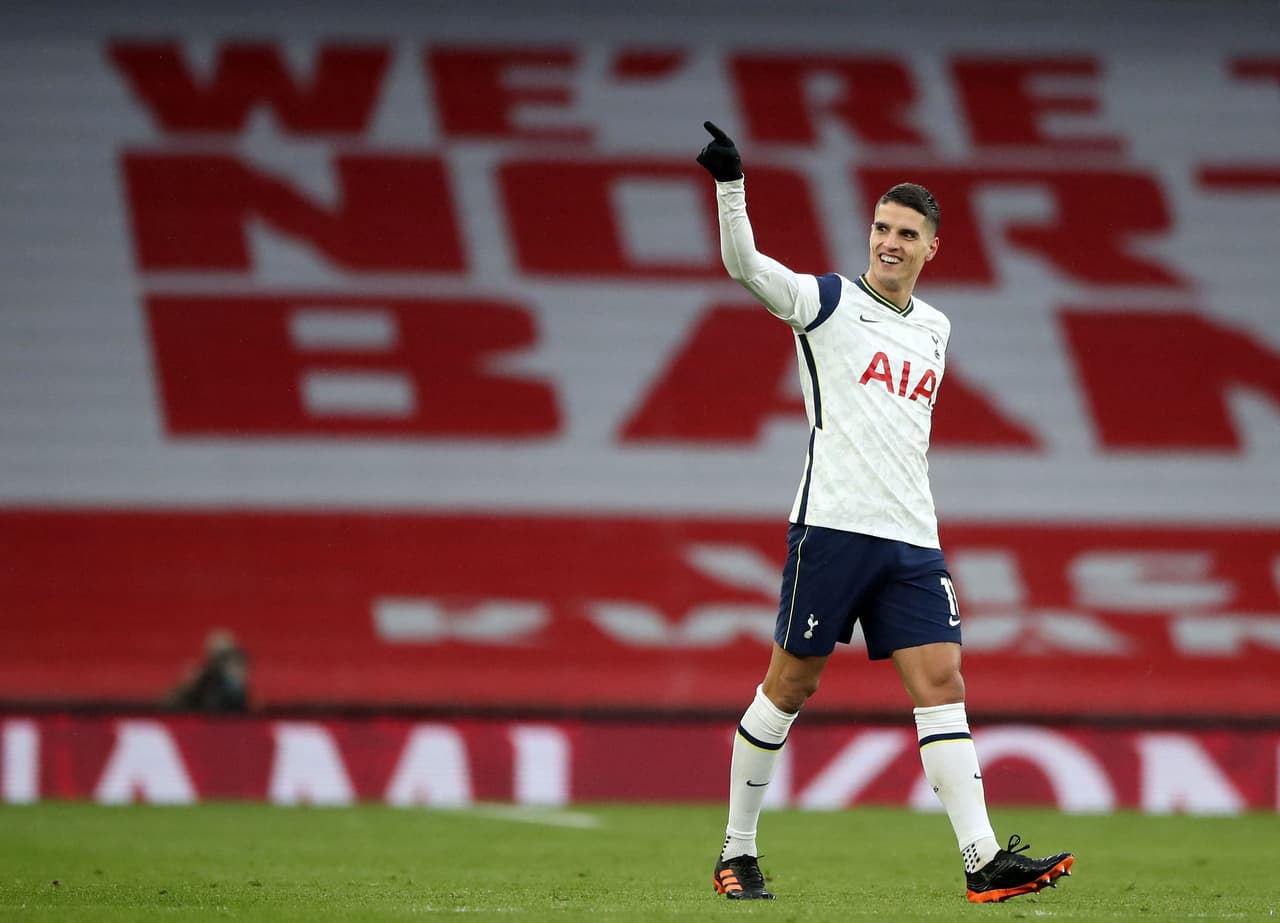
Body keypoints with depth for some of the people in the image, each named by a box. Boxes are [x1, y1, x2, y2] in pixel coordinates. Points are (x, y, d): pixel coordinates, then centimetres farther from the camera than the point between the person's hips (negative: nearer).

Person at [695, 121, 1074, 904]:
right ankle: (738, 852, 13)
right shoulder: (828, 300, 0)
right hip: (832, 524, -5)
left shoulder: (934, 328, 17)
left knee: (942, 682, -5)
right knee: (791, 685, 1)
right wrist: (731, 184, -30)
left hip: (911, 540, 5)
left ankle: (984, 861, -13)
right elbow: (743, 265, -15)